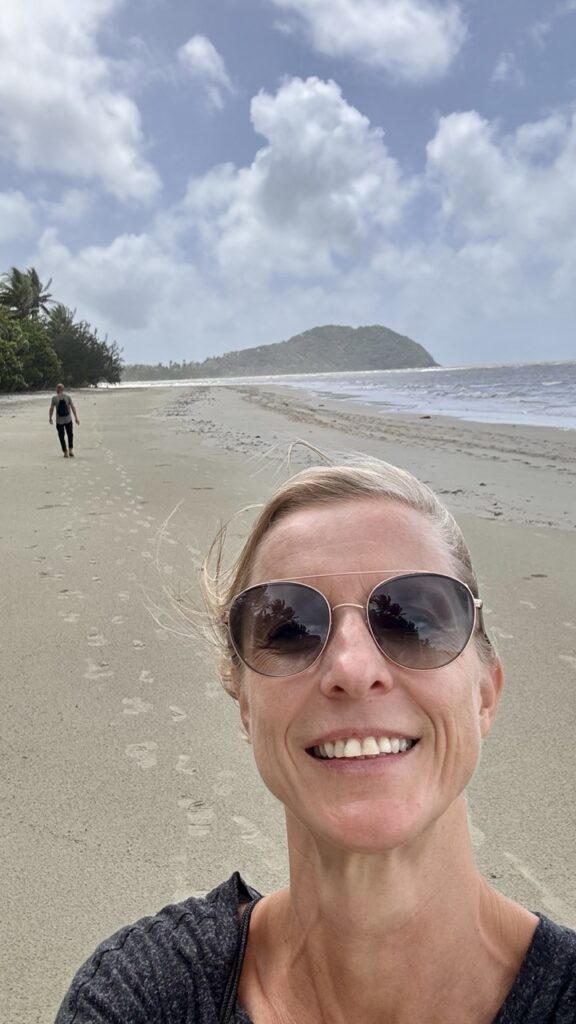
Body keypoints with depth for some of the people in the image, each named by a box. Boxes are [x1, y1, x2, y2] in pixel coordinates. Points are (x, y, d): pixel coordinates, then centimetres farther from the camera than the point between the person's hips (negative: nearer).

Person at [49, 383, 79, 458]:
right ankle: (71, 449, 4)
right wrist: (76, 418, 2)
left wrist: (50, 418, 12)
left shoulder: (54, 398, -5)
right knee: (70, 435, 17)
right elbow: (73, 407, -3)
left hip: (59, 421, -1)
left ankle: (65, 452, 8)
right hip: (68, 420, 1)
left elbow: (51, 409, -2)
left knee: (62, 437, 9)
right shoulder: (68, 397, -1)